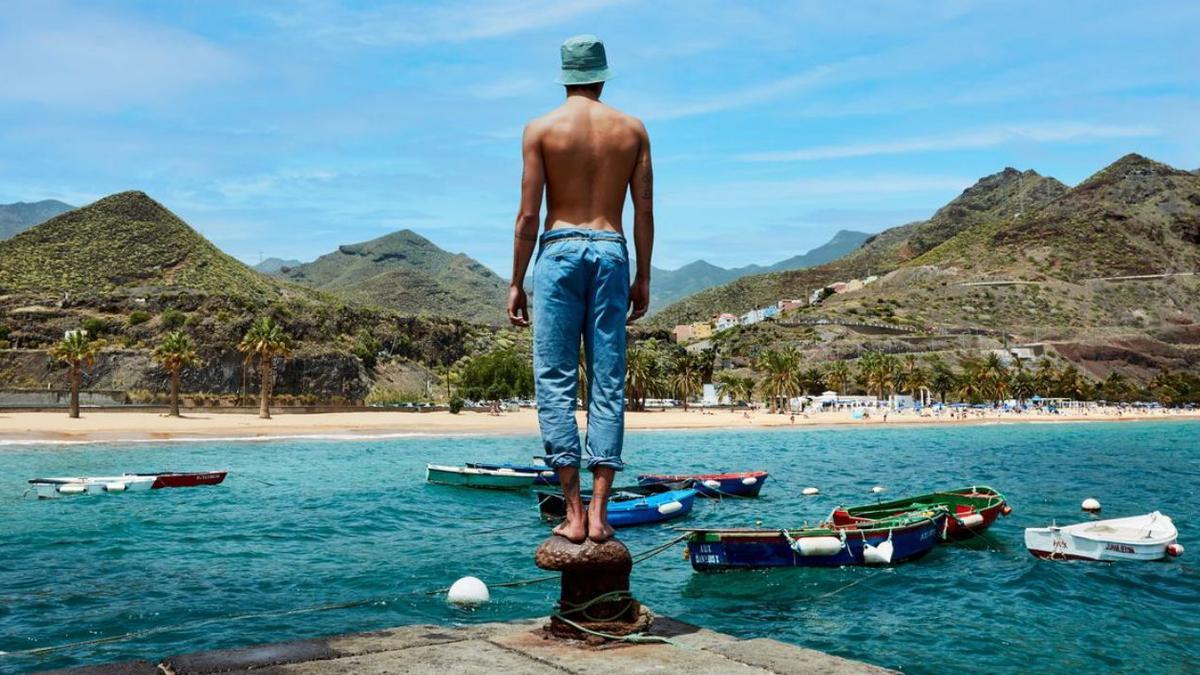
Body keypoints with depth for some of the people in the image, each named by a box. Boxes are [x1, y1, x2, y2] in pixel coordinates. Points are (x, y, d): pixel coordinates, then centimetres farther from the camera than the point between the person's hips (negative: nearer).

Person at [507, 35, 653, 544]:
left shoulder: (541, 128, 2)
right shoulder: (632, 129, 9)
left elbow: (529, 215, -3)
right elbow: (644, 211, 6)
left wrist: (516, 282, 3)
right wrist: (643, 277, 13)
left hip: (559, 251, -2)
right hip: (612, 253, 2)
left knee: (555, 383, 1)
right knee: (608, 385, 4)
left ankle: (574, 514, -2)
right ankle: (599, 513, 3)